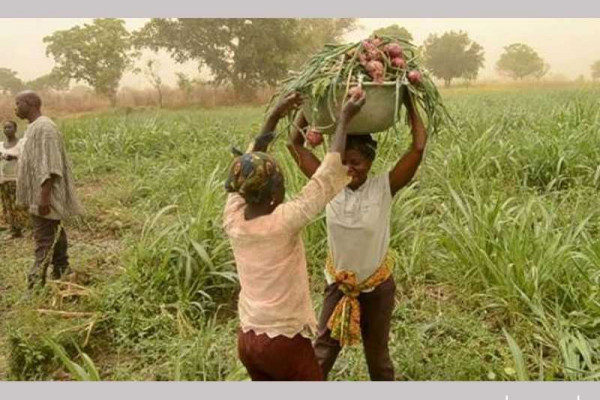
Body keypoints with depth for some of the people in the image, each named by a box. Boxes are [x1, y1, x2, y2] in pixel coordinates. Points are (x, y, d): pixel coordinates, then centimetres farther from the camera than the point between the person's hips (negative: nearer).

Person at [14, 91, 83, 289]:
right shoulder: (34, 127, 15)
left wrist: (44, 197, -25)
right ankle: (61, 277, 22)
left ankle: (35, 285, -4)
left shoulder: (44, 128, -17)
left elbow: (49, 167, -23)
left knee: (44, 240, -7)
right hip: (37, 196, 10)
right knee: (54, 236, 14)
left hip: (44, 197, -10)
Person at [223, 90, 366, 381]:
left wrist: (275, 117, 10)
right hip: (284, 341, -6)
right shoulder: (283, 223, -25)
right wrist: (345, 120, -9)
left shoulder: (232, 219, -8)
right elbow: (328, 176, -19)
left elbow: (249, 168, 6)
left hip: (247, 338, 6)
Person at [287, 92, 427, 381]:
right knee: (322, 351, 14)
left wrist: (408, 102, -20)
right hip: (338, 283, 2)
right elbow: (295, 143, -10)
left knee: (377, 354, 19)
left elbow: (418, 146, -28)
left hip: (377, 285, -1)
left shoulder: (384, 188, -20)